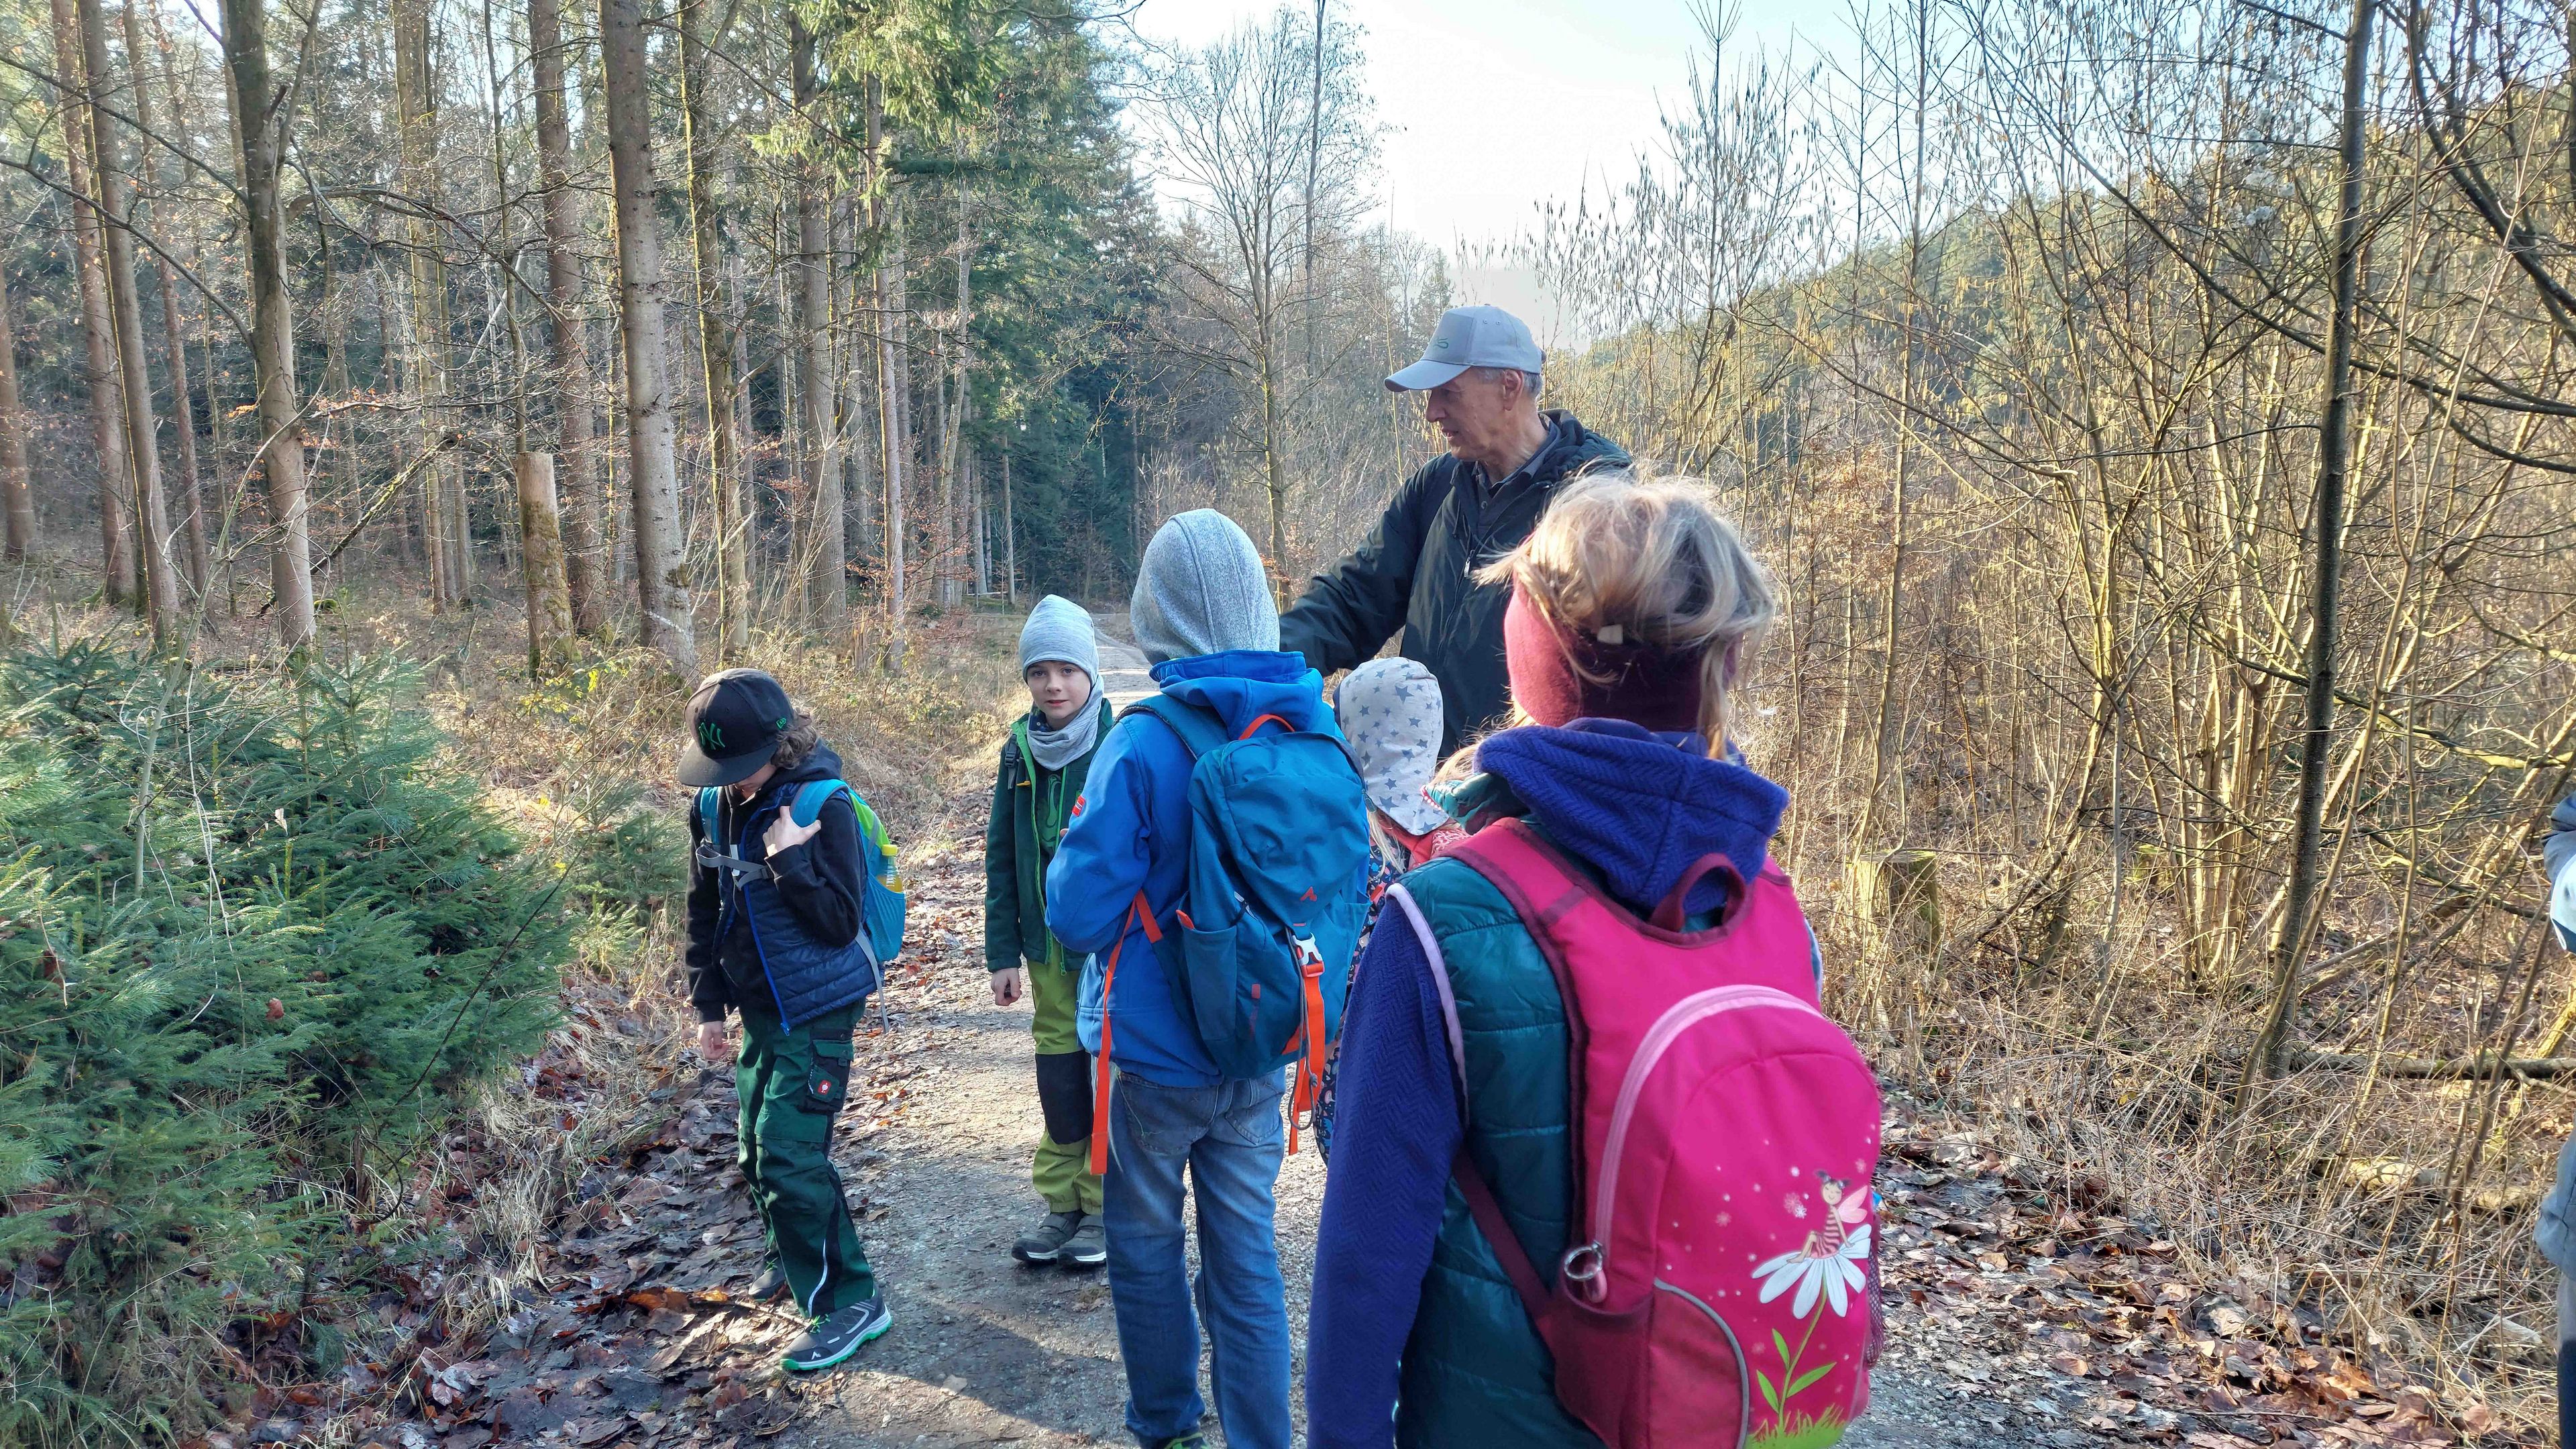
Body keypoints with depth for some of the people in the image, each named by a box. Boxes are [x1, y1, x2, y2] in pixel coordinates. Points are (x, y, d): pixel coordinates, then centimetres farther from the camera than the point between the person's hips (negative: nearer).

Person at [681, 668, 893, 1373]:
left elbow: (841, 922, -18)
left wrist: (788, 858, -27)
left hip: (817, 1009, -7)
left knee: (789, 1156, -10)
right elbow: (705, 912, 12)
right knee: (757, 1150, 17)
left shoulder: (824, 803, -19)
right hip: (760, 1007, 7)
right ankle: (794, 1257, 41)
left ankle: (849, 1299, 2)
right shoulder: (714, 806, 1)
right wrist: (708, 1005, 12)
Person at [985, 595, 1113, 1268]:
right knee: (1057, 1073, 12)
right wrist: (1002, 952, 4)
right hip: (1048, 944, 4)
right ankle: (1062, 1203, 27)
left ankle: (1105, 1206, 21)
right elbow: (1001, 857, 7)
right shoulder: (1020, 750, 3)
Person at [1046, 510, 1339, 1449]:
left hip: (1157, 1052, -3)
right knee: (1247, 1254, 15)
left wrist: (1071, 849, 2)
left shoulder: (1144, 746, -21)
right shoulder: (1317, 729, -7)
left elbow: (1078, 914, -17)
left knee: (1147, 1247, 18)